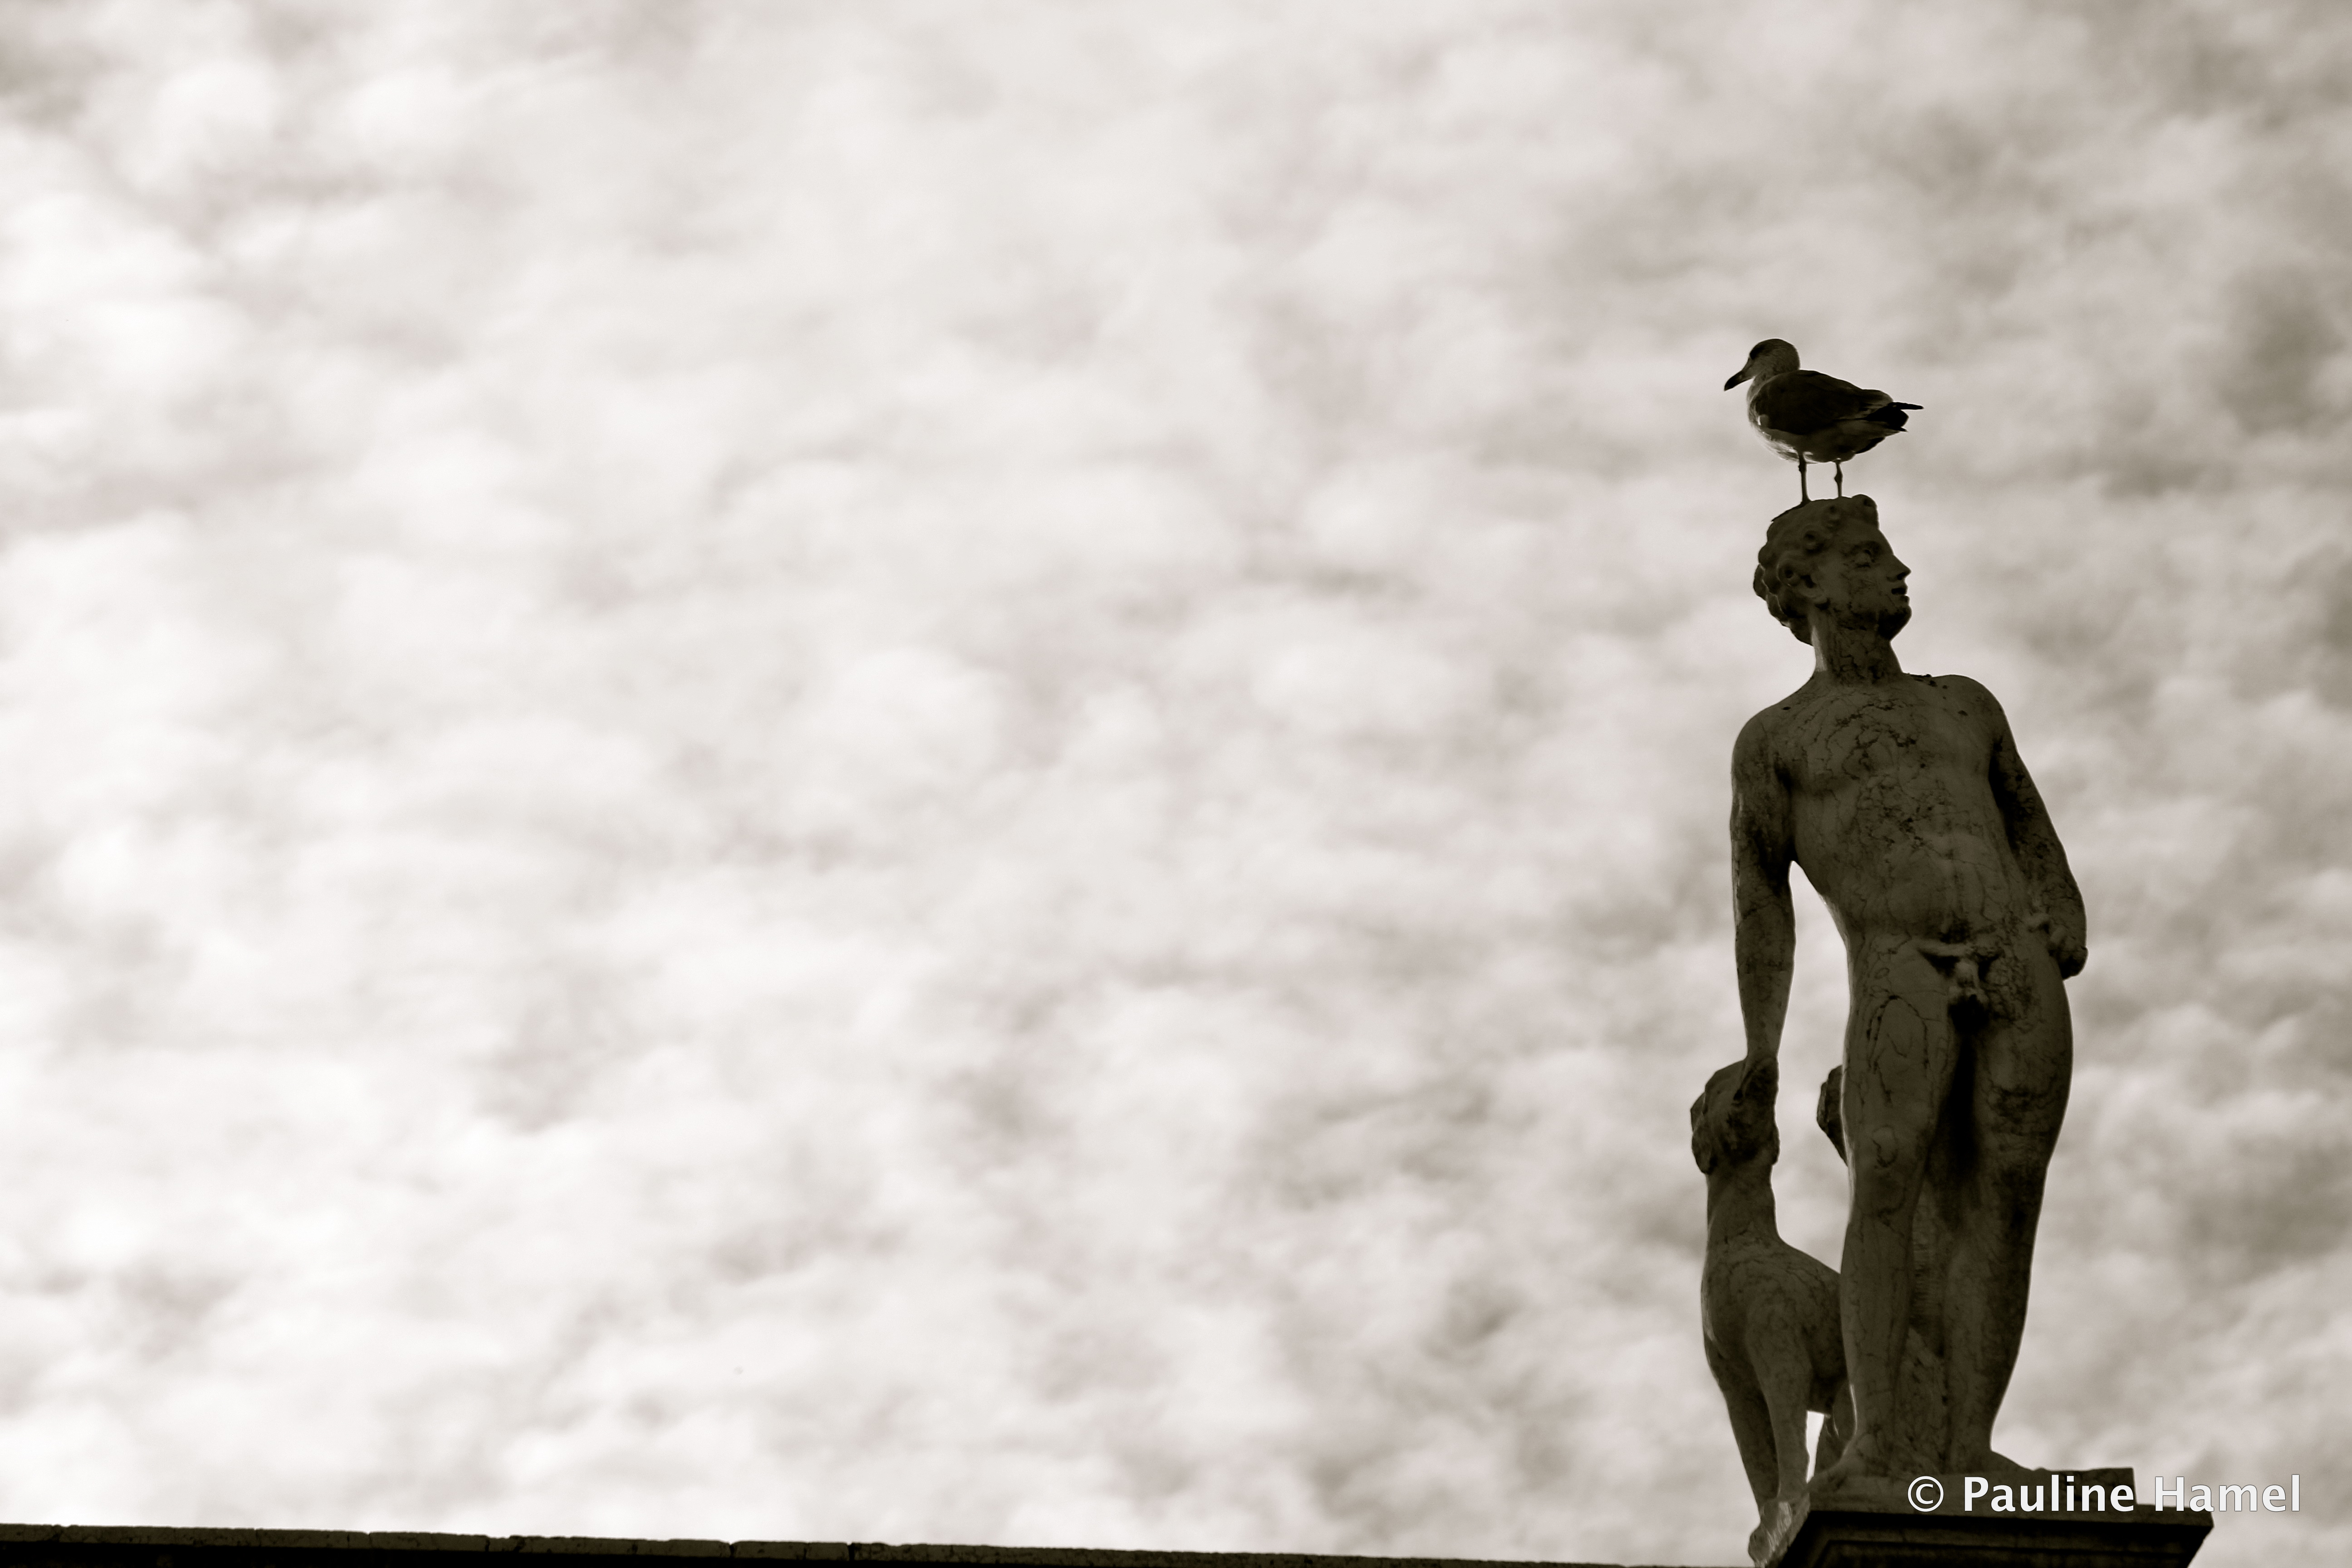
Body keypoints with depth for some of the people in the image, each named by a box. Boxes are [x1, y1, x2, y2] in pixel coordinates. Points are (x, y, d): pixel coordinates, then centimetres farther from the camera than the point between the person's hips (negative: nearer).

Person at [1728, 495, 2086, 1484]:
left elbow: (2033, 840, 27)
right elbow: (1762, 913, 16)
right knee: (1888, 1188, -24)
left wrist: (2067, 930, 5)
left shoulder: (1966, 706, 28)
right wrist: (1759, 1068, 12)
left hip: (2022, 982, 4)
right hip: (1902, 980, -3)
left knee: (1997, 1212, -9)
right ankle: (1878, 1442, -29)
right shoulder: (1773, 741, 17)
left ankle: (1968, 1453, -14)